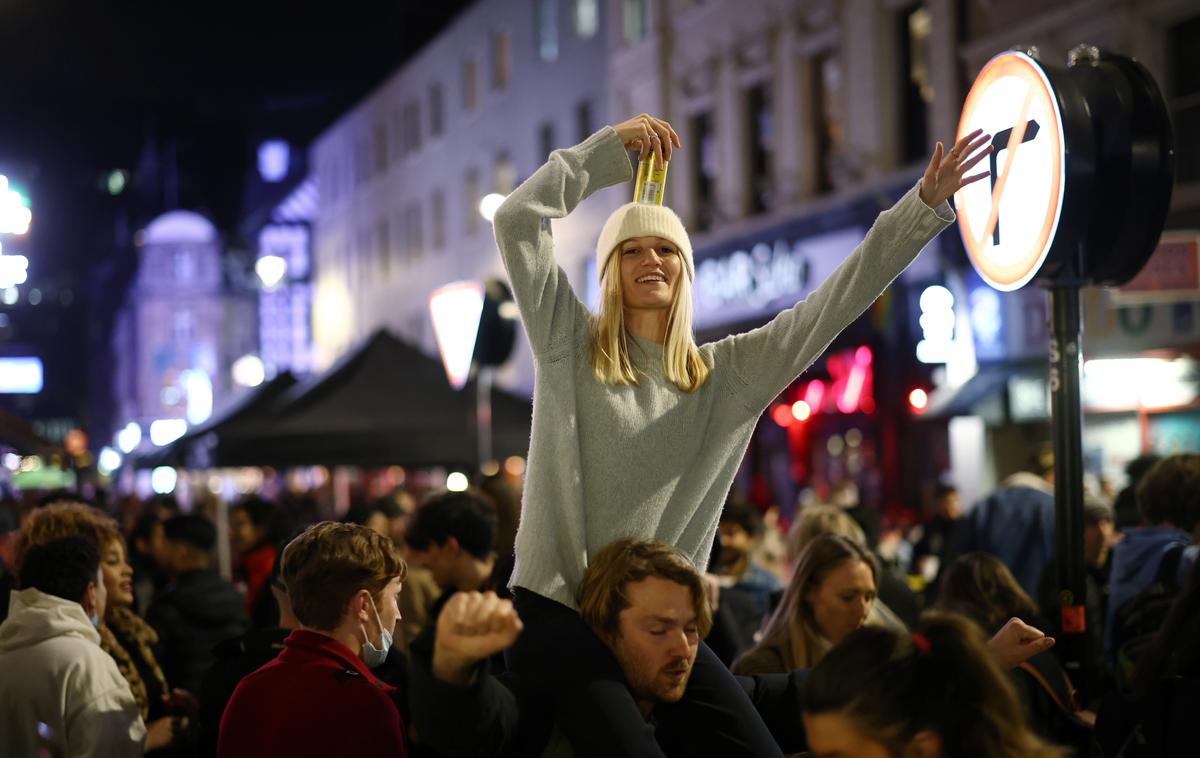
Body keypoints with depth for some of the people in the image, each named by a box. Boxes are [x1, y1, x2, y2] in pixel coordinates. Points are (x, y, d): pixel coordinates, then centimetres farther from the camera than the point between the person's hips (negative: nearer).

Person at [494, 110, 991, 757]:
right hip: (557, 608, -4)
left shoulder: (727, 373, 10)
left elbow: (834, 304, 4)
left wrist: (925, 205, -1)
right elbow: (516, 221, -6)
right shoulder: (569, 344, 3)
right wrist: (613, 146, -3)